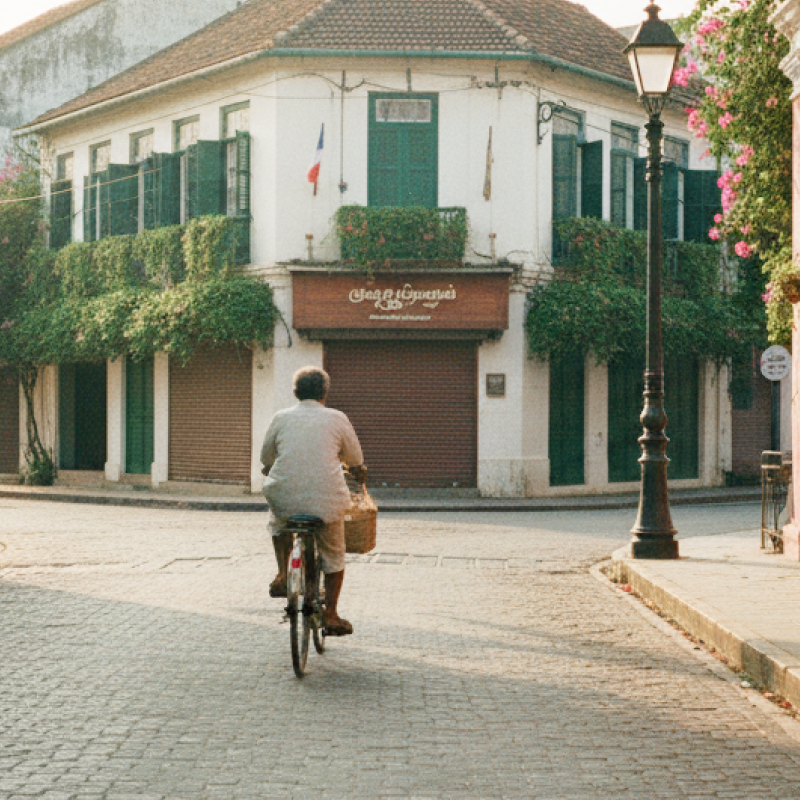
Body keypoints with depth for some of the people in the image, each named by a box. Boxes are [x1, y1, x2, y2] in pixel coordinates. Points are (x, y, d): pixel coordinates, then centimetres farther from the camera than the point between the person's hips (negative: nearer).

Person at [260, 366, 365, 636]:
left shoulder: (281, 418, 6)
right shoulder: (337, 419, 4)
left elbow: (266, 458, 18)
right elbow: (355, 460, 16)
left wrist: (270, 468, 41)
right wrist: (358, 471, 39)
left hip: (284, 498, 1)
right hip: (327, 501, -1)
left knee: (278, 520, 37)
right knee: (334, 556, 21)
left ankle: (282, 573, 26)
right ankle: (330, 615, 21)